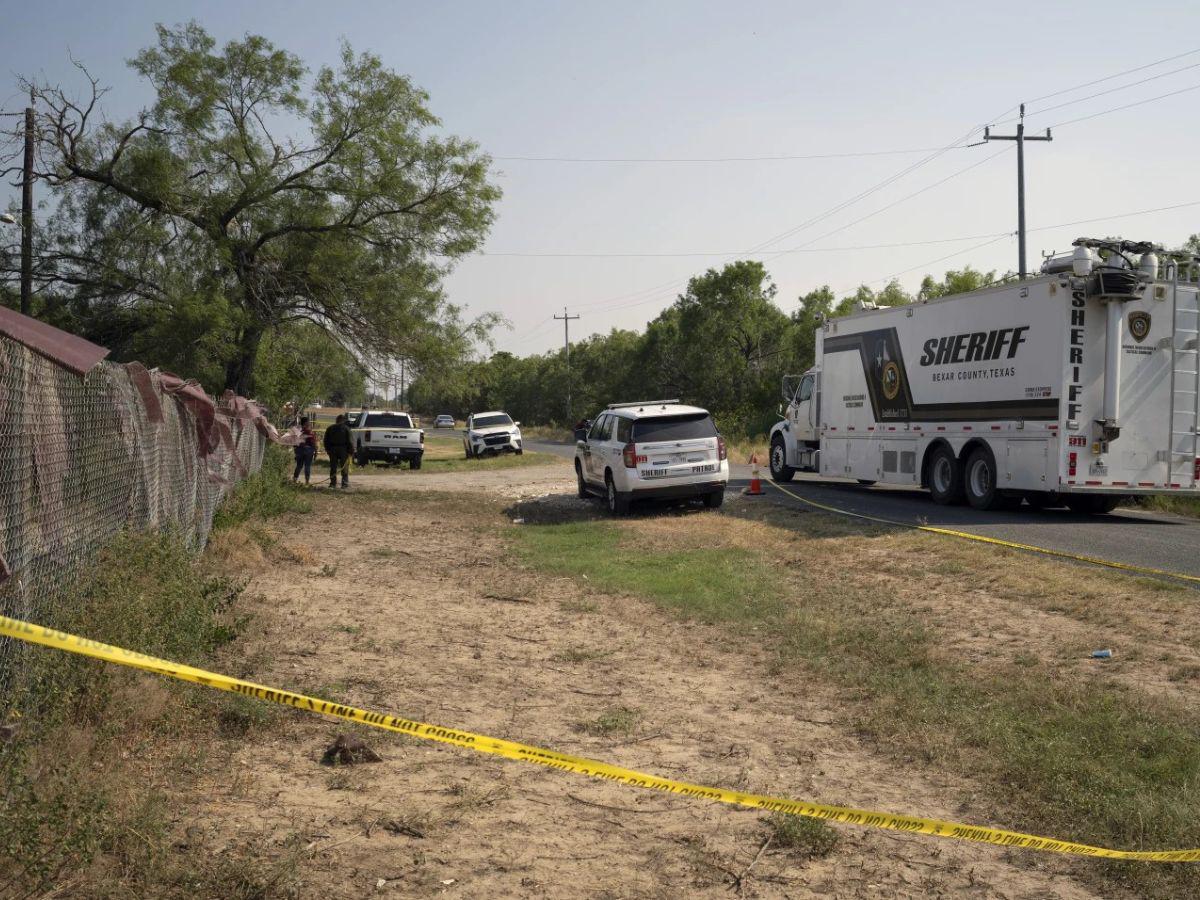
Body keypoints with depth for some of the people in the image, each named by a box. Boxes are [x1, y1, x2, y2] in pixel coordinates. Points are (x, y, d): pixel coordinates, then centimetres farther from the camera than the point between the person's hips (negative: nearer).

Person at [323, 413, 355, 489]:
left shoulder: (330, 428, 8)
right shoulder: (346, 429, -5)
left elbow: (326, 440, 9)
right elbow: (350, 441, -8)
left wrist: (327, 449, 15)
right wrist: (351, 451, -4)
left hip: (332, 449, 3)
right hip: (343, 449, -3)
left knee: (333, 468, 7)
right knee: (344, 468, 1)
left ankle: (333, 483, 5)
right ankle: (345, 483, -3)